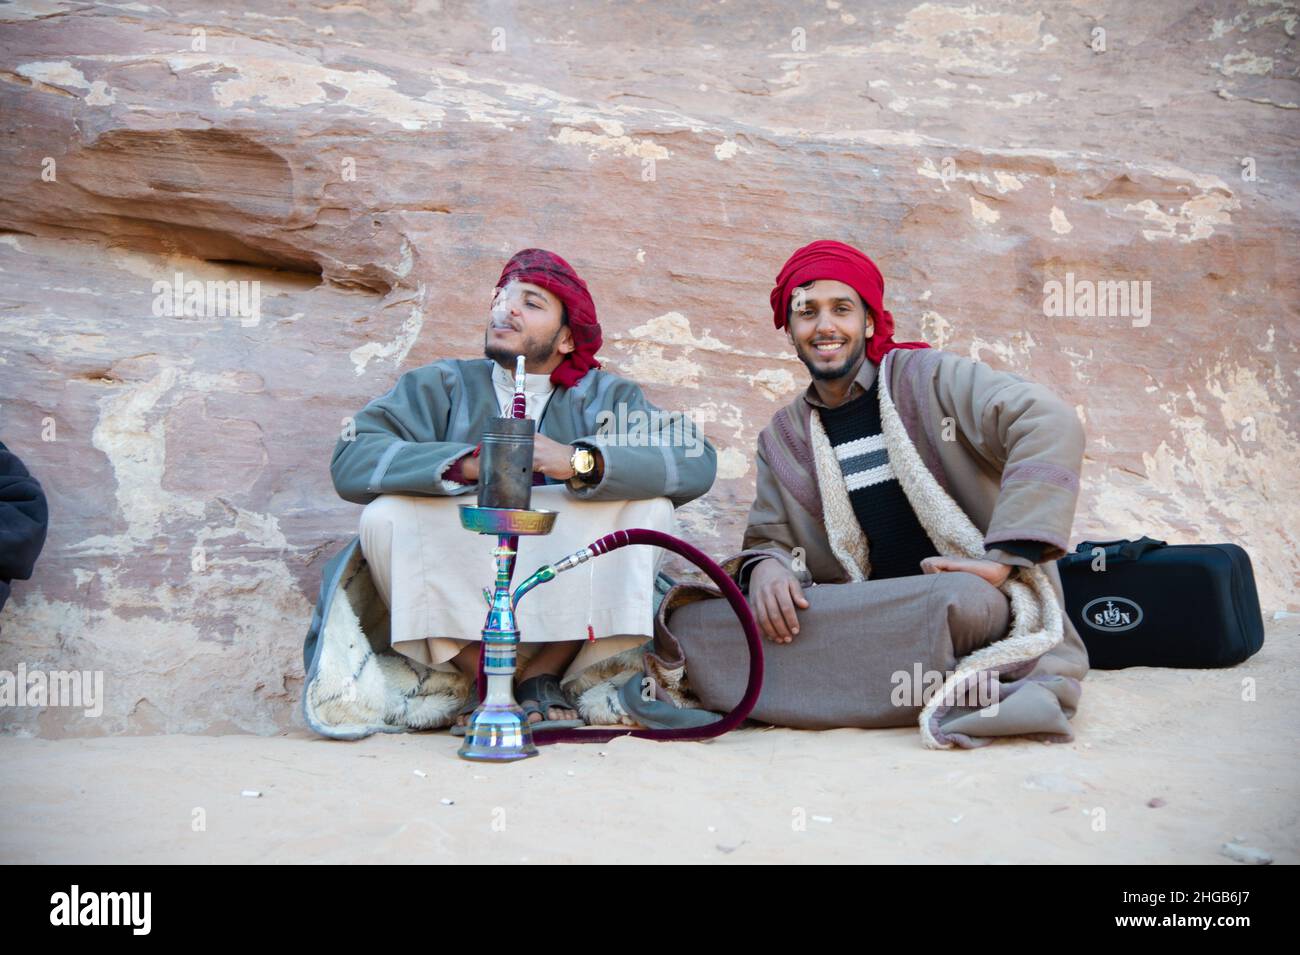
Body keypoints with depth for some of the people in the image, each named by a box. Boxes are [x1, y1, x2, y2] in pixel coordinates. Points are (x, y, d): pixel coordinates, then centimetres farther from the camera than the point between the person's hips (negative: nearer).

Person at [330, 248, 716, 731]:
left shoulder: (604, 396, 4)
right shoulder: (440, 386, 4)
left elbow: (697, 460, -16)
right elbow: (349, 461, -14)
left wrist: (580, 461, -30)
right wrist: (468, 462, -27)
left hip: (565, 609, 0)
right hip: (456, 608, 0)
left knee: (649, 508, -19)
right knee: (385, 517, -22)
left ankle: (543, 674, -9)